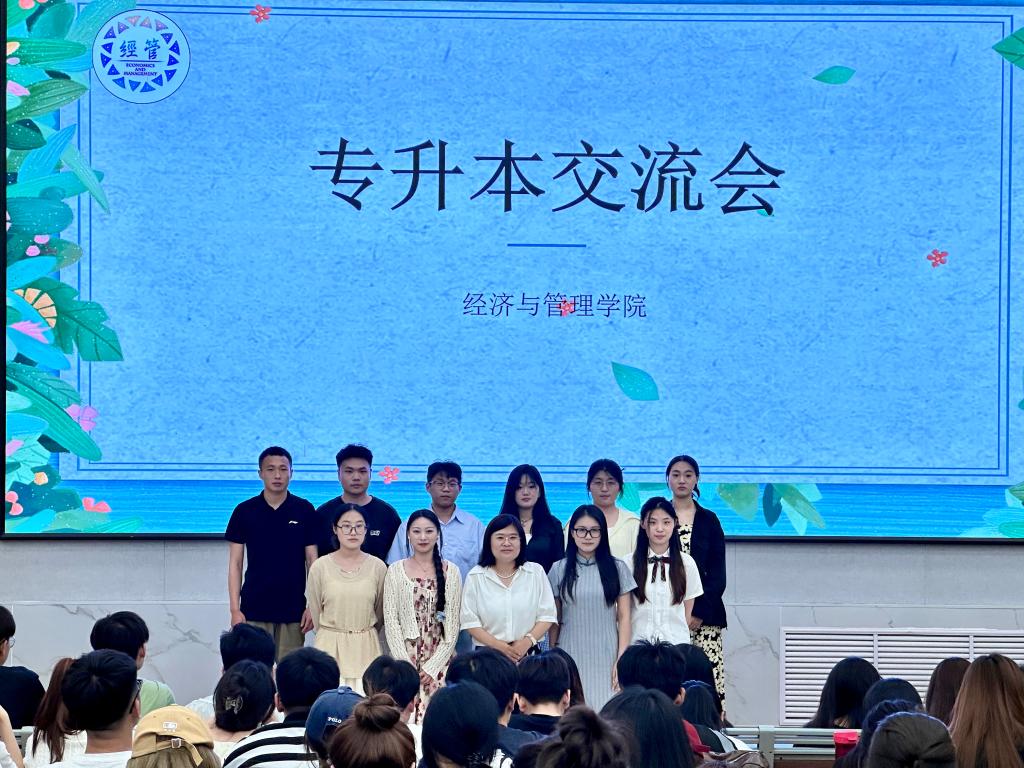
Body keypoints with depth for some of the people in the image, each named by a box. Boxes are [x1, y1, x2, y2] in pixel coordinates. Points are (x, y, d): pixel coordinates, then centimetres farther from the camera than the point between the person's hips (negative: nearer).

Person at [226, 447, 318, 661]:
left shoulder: (304, 510, 3)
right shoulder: (244, 511, 2)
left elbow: (313, 561, 5)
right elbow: (235, 564, 4)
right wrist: (235, 609, -3)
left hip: (293, 611, 0)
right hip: (254, 609, 0)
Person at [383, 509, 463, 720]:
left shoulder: (451, 572, 4)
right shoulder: (395, 571, 5)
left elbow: (453, 625, 1)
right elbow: (390, 621, 1)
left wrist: (432, 667, -7)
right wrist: (406, 665, -8)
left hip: (440, 658, 0)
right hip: (404, 657, 0)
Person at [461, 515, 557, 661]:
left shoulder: (536, 572, 5)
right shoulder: (475, 576, 2)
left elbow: (547, 615, 3)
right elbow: (470, 621, -3)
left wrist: (527, 642, -13)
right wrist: (500, 646, -13)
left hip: (528, 653, 1)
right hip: (488, 655, -1)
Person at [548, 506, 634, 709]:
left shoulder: (617, 568, 4)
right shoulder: (559, 570, 6)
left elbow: (623, 617, 4)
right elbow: (554, 620, 10)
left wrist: (621, 659, -3)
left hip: (606, 657, 0)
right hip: (571, 655, 0)